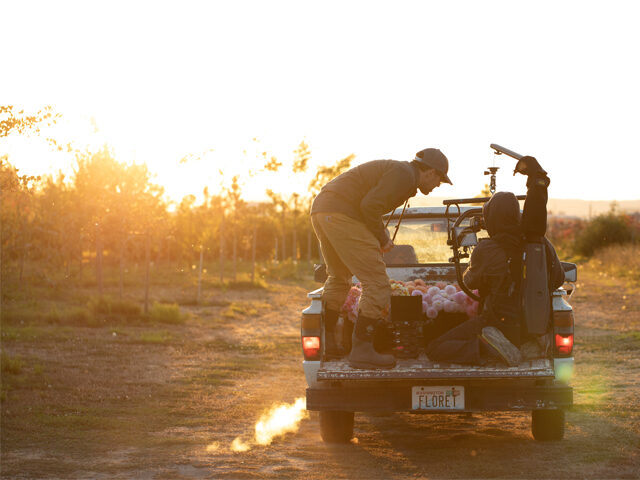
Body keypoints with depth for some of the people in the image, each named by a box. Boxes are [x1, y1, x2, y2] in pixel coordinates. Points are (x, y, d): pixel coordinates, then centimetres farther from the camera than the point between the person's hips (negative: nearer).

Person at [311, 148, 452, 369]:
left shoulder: (394, 170, 24)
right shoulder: (404, 175, -8)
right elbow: (369, 205, -18)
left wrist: (381, 237, 22)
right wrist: (382, 238, -5)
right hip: (340, 214, -11)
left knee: (338, 278, 27)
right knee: (376, 283, -8)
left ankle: (326, 342, 31)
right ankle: (361, 350, -10)